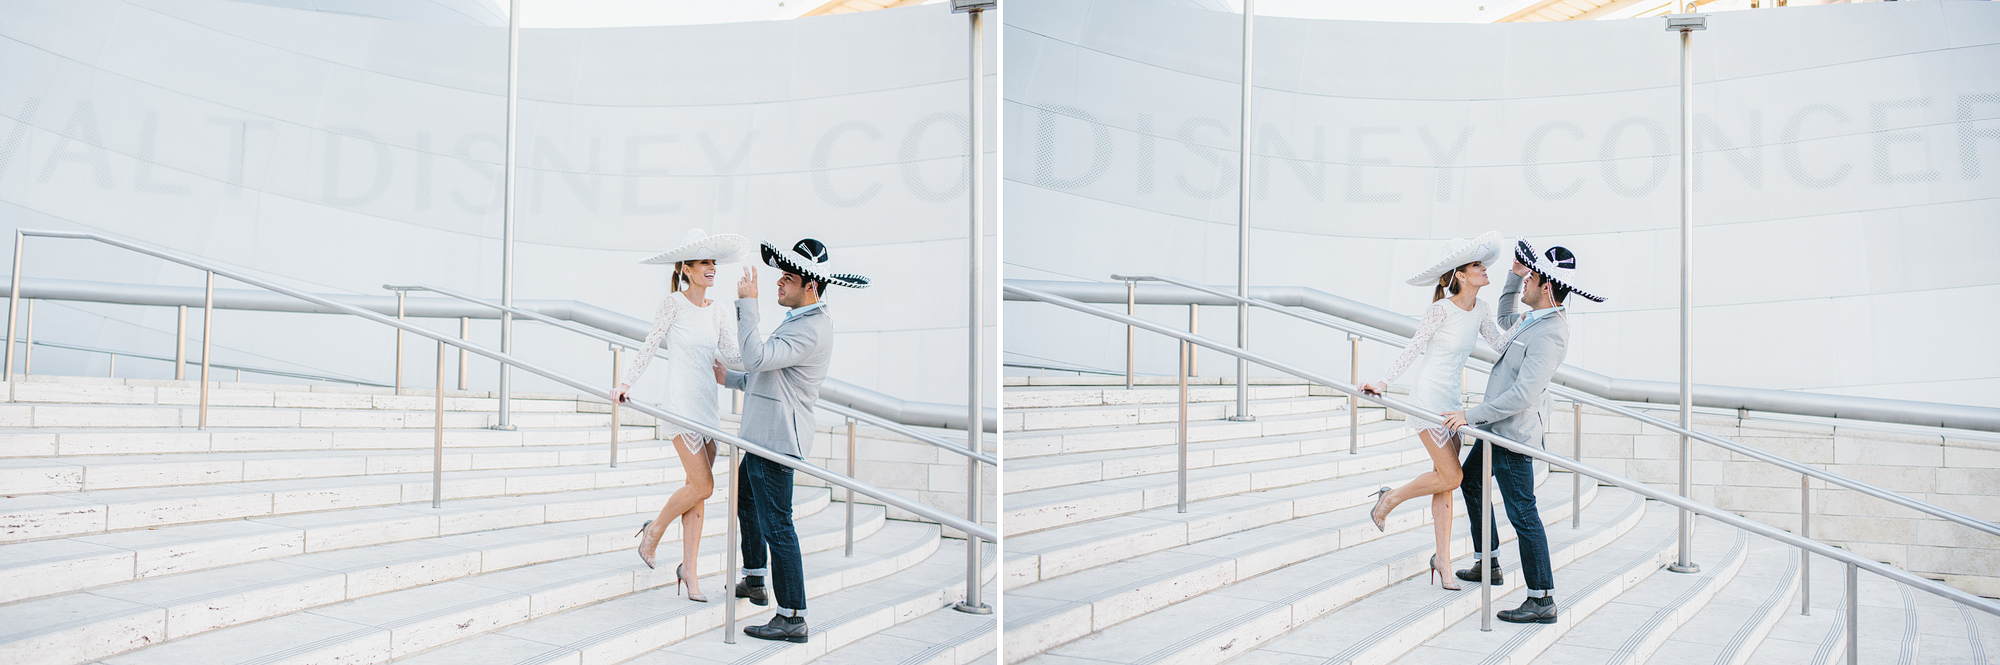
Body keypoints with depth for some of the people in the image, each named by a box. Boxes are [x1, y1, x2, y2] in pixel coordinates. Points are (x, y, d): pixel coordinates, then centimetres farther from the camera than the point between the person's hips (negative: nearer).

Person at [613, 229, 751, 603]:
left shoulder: (716, 313, 10)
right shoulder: (674, 303, -6)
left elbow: (729, 357, 11)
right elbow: (650, 346, -5)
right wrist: (627, 383, -12)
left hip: (707, 404, 6)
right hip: (681, 403, -6)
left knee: (696, 489, 7)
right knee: (702, 485, -11)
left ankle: (689, 570, 13)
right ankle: (654, 531, 15)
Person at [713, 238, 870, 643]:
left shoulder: (811, 329, -21)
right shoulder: (798, 320, 15)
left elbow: (756, 358, -31)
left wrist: (747, 303, -25)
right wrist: (730, 379, 20)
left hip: (777, 440, -11)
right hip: (764, 435, 11)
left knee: (776, 525, -10)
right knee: (745, 500, 27)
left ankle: (792, 618, -6)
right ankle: (755, 582, 43)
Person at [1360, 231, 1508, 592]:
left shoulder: (1481, 309, 5)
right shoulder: (1442, 309, -16)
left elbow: (1502, 344, 16)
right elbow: (1412, 348, -11)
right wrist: (1383, 383, -13)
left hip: (1453, 401, 7)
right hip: (1428, 398, -7)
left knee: (1445, 482, 8)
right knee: (1450, 477, -9)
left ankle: (1443, 560, 14)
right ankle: (1390, 498, 15)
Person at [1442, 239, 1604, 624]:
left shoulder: (1549, 335, -24)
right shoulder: (1535, 319, 7)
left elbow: (1522, 396, -28)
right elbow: (1504, 321, 32)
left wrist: (1470, 416, -24)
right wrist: (1515, 274, 20)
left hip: (1514, 432, -11)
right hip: (1499, 425, 11)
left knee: (1522, 513, -7)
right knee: (1470, 480, 25)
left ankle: (1542, 600, -1)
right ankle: (1486, 563, 36)